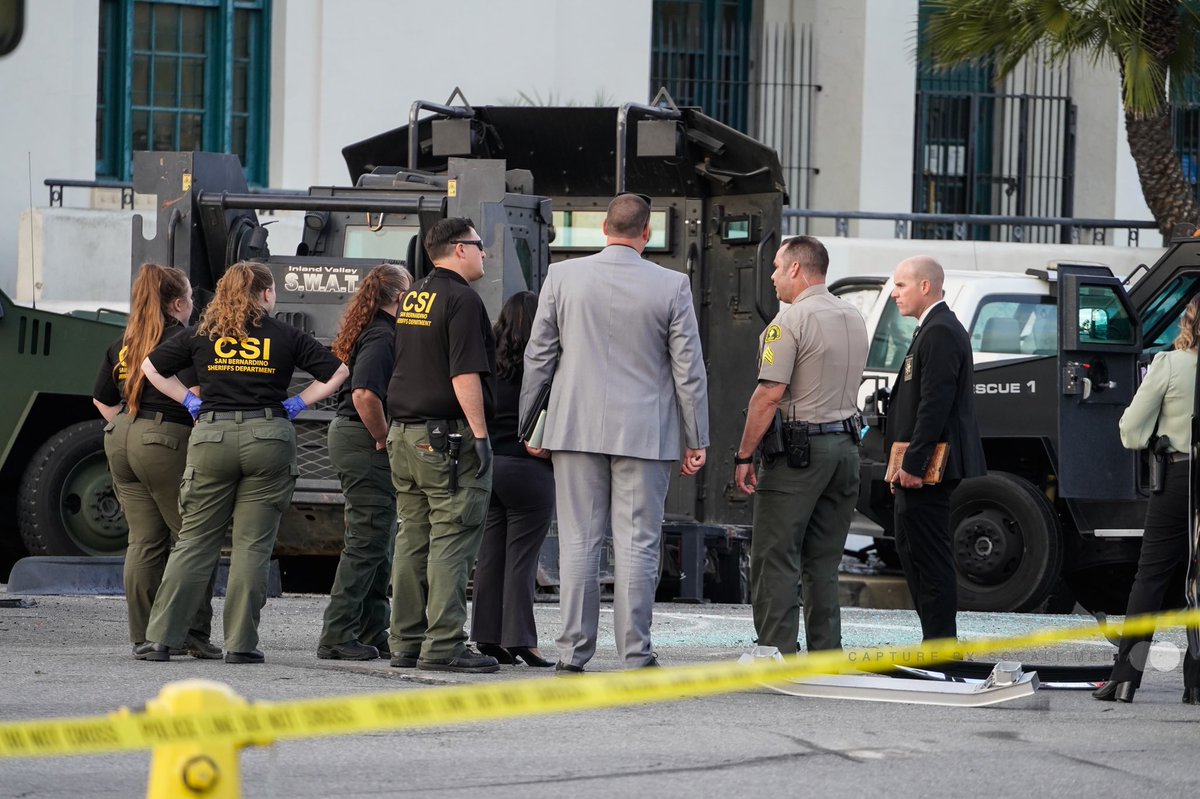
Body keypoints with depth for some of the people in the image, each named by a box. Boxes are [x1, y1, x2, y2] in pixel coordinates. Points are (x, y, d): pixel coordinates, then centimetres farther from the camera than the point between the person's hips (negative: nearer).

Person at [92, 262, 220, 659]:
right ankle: (194, 632, -4)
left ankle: (143, 636, 7)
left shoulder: (124, 343, 14)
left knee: (144, 541, 9)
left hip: (121, 440, 7)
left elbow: (102, 399, 19)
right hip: (167, 442, -7)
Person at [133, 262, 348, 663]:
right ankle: (241, 643, 1)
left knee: (193, 542, 4)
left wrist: (190, 401, 15)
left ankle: (159, 638, -1)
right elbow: (337, 372, 7)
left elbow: (151, 367, 14)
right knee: (253, 546, 3)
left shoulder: (202, 334, 8)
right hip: (268, 436, -1)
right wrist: (298, 403, 12)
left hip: (212, 436, 1)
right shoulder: (286, 336, 4)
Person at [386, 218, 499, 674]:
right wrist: (480, 433, -16)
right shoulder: (461, 300, -11)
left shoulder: (412, 298, 16)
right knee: (452, 540, -8)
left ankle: (405, 642, 10)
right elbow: (465, 375, -18)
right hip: (449, 435, -9)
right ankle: (443, 645, -11)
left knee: (413, 539, 10)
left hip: (404, 432, 9)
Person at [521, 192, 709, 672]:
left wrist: (527, 426, 14)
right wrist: (697, 440, 6)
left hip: (576, 430, 1)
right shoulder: (671, 286, -4)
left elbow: (538, 357, 5)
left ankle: (573, 654, 4)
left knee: (578, 543, 5)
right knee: (638, 544, 1)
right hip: (644, 433, -1)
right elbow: (689, 369, -1)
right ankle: (635, 657, 0)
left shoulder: (563, 277, 0)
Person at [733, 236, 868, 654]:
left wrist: (744, 455, -13)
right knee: (824, 563, 11)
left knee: (775, 559, -5)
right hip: (846, 446, 8)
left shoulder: (791, 320, -13)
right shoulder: (854, 318, 13)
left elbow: (770, 394, -18)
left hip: (799, 449, -8)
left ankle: (777, 654, -10)